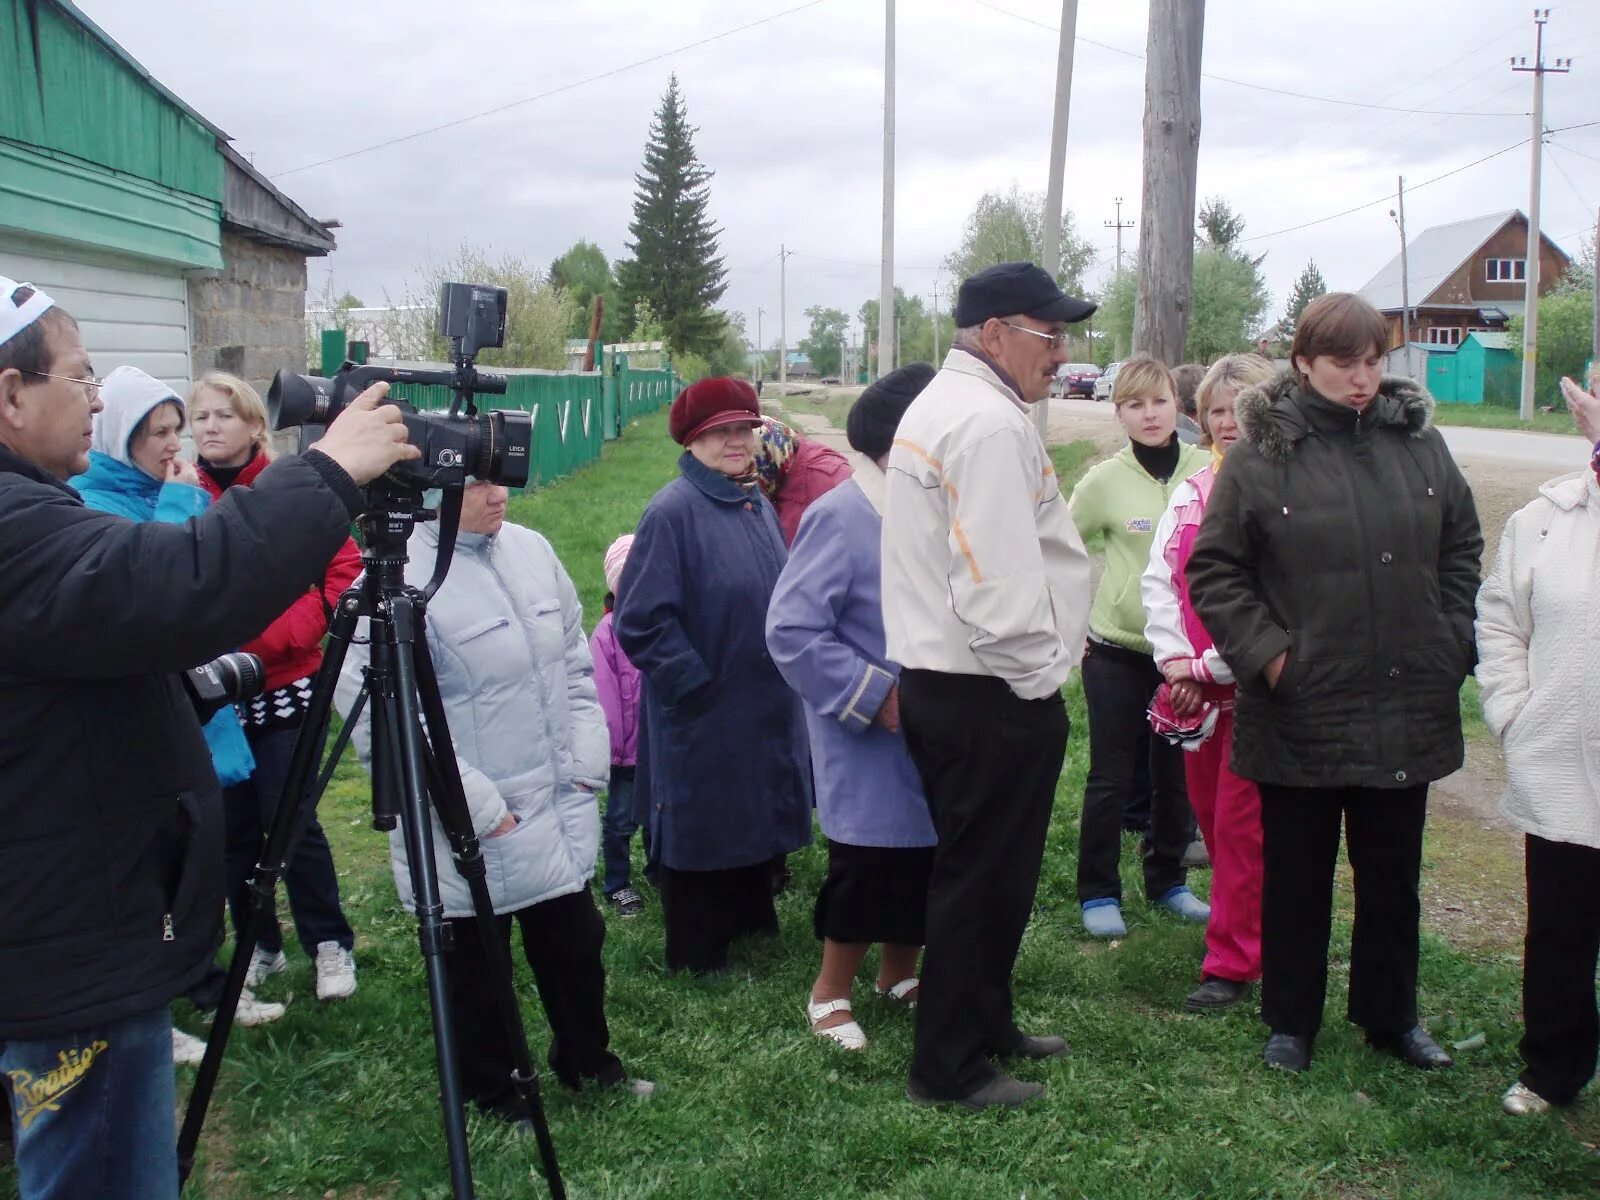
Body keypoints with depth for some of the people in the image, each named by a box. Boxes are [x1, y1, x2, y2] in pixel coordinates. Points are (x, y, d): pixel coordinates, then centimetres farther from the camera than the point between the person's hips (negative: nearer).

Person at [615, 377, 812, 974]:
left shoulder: (757, 505, 6)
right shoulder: (673, 512, -17)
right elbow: (642, 620, -19)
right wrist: (696, 681, -16)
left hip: (766, 711, 7)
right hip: (703, 716, -7)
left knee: (756, 821, 20)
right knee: (703, 830, 6)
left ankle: (751, 922, 39)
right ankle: (698, 958, 22)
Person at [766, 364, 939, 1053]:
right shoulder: (841, 517, -19)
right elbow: (791, 632, -22)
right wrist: (876, 694, -19)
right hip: (871, 746, -7)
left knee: (925, 861, 16)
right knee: (869, 867, 2)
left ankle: (900, 975, 37)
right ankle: (830, 994, 23)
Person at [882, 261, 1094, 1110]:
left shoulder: (938, 405, 16)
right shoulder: (990, 425, -19)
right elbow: (998, 581, -26)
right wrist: (1037, 678, -15)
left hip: (937, 680, 11)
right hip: (993, 693, -11)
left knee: (977, 872, 22)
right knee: (983, 879, 1)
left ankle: (984, 1024, 37)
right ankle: (950, 1068, 13)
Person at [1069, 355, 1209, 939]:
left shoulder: (1207, 471, -4)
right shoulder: (1106, 480, -9)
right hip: (1117, 651, -2)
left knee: (1177, 775, 14)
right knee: (1111, 776, 6)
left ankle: (1167, 880, 31)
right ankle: (1098, 893, 18)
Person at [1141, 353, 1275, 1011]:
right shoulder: (1190, 491, 9)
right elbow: (1159, 577, 6)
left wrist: (1211, 666, -15)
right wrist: (1175, 658, -7)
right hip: (1192, 683, 7)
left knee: (1241, 825, -1)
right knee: (1209, 812, 15)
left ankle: (1232, 961, 11)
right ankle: (1252, 930, 33)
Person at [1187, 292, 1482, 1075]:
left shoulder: (1419, 441, 3)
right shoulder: (1263, 453, -8)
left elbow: (1462, 546, 13)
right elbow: (1214, 569, -5)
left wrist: (1454, 641, 5)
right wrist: (1264, 652, -12)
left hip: (1406, 711, 3)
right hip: (1301, 713, -3)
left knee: (1392, 878, 16)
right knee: (1296, 879, 12)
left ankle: (1390, 1017, 34)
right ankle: (1292, 1022, 28)